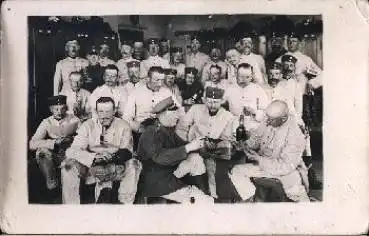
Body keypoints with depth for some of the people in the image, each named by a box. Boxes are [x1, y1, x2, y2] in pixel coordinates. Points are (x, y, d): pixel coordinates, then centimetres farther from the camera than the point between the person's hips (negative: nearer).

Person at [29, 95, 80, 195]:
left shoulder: (74, 120, 2)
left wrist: (72, 139, -22)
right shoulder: (47, 122, 0)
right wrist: (54, 142, -25)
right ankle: (52, 186, -17)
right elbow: (32, 144, -12)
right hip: (53, 156, 1)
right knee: (42, 151, -28)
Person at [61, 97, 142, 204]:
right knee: (68, 165, -23)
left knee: (134, 164, -26)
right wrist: (94, 157, -32)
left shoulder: (123, 126, -2)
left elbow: (126, 153, -12)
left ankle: (124, 204, -21)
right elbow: (71, 151, -14)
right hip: (91, 167, 0)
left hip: (116, 169, 0)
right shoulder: (88, 126, -2)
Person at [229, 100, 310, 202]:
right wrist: (247, 145, -11)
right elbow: (257, 136, 11)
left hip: (287, 170, -6)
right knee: (235, 171, -8)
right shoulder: (269, 122, -10)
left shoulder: (295, 136, -26)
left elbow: (286, 166, -26)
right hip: (264, 164, 6)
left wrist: (259, 159, -29)